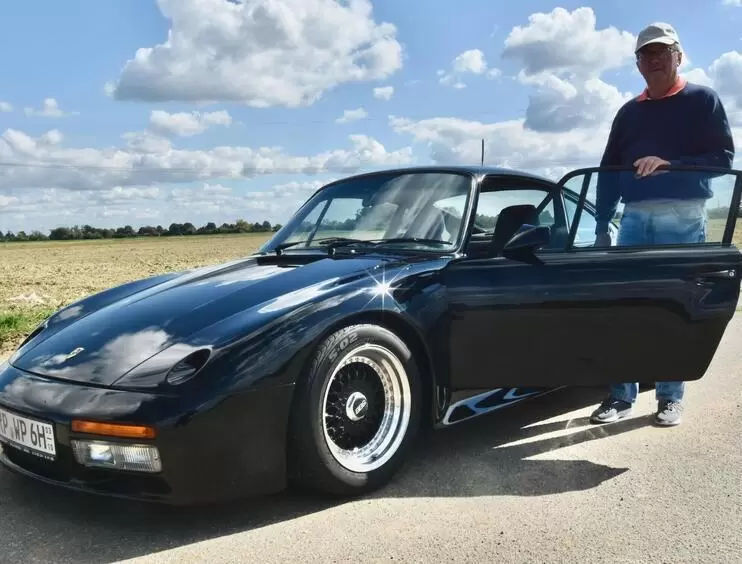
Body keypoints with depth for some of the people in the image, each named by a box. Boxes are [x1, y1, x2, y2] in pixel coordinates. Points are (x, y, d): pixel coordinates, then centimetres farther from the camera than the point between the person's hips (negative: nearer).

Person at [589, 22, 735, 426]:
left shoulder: (703, 100, 5)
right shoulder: (628, 112, 16)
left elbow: (724, 158, -4)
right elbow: (609, 171, 14)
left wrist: (669, 164, -18)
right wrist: (602, 226, 7)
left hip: (683, 218, -3)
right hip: (635, 218, 3)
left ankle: (671, 397, 11)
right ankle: (621, 395, 7)